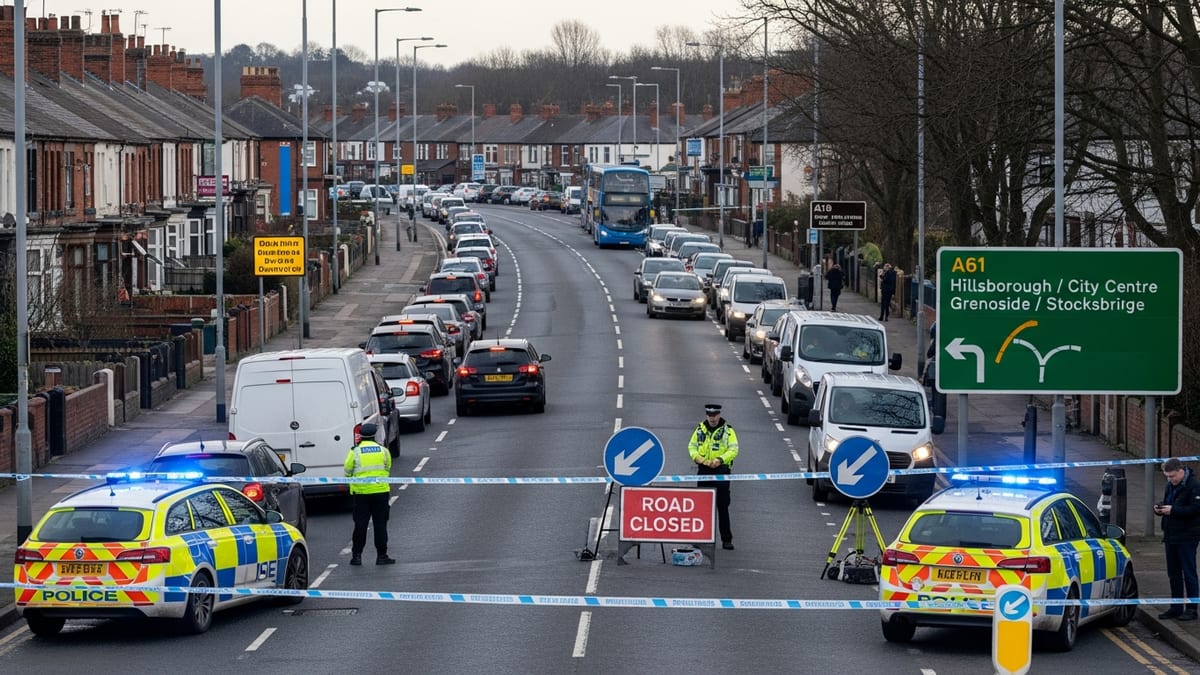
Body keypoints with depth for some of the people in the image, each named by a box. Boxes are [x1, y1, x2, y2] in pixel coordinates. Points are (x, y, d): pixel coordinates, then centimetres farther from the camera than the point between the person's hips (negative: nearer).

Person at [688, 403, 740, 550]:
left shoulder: (727, 430, -1)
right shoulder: (700, 429, 10)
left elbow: (733, 450, -8)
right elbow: (692, 446, 10)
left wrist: (720, 459, -25)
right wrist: (696, 456, -13)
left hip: (721, 471, -3)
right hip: (703, 471, 3)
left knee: (723, 506, -3)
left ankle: (726, 539, 1)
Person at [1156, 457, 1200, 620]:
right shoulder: (1171, 485, 13)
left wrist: (1173, 510, -23)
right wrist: (1160, 508, 3)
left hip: (1187, 537, -9)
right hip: (1171, 536, 9)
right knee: (1173, 574, 12)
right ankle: (1176, 608, 19)